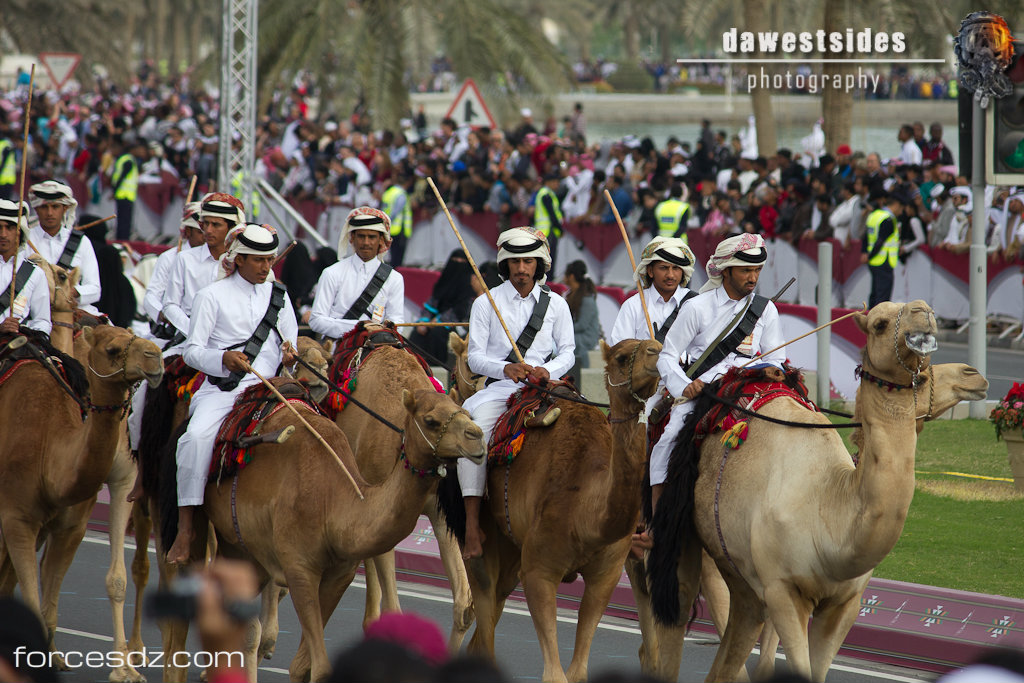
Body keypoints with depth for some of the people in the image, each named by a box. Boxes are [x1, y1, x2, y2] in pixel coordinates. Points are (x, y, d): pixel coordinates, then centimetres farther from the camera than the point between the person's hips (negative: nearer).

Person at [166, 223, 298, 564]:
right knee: (196, 437, -31)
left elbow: (290, 347, 21)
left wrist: (290, 356, -3)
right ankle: (185, 528, -25)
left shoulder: (279, 296, 18)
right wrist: (224, 358, -18)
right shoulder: (213, 296, 5)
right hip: (219, 391, -3)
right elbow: (192, 350, 1)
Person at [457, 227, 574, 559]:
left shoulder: (556, 305, 14)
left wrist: (548, 370, -11)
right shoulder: (486, 303, 7)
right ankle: (472, 526, -33)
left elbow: (567, 352, 11)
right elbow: (475, 356, 2)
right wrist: (506, 368, -17)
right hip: (499, 390, -2)